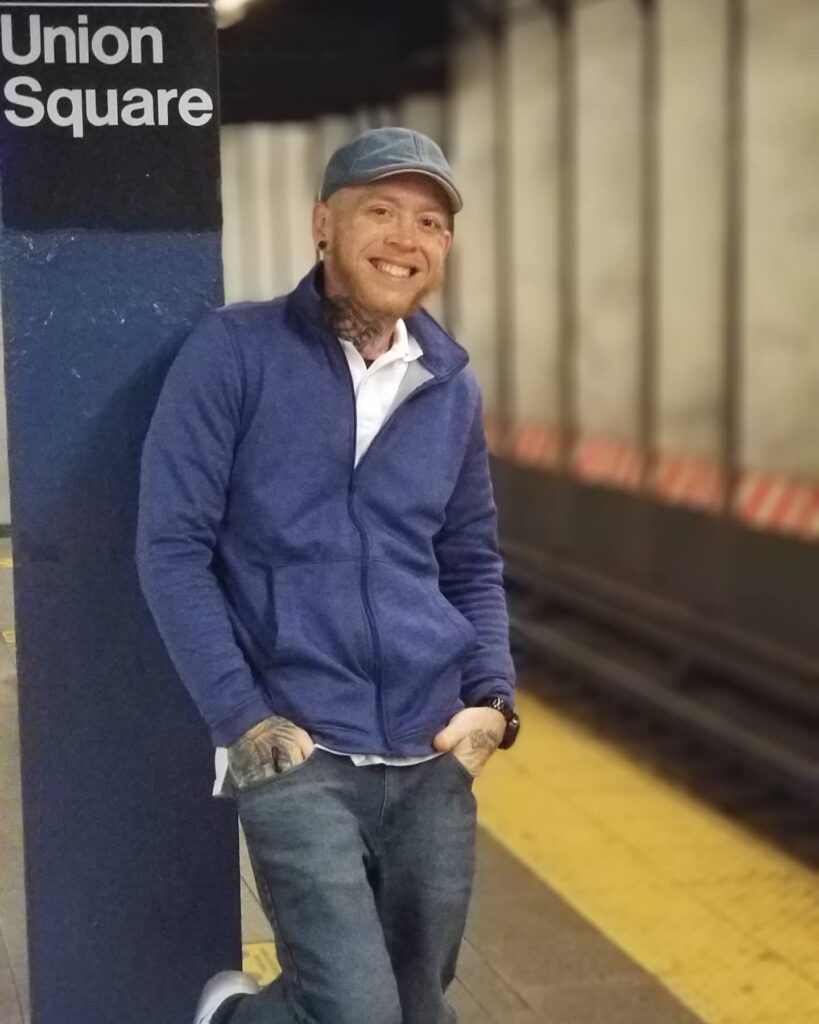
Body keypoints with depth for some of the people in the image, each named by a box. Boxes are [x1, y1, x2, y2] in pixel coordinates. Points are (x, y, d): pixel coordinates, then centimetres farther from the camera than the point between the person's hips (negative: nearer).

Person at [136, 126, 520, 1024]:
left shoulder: (452, 386, 10)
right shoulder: (235, 352, -5)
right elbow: (171, 547, -7)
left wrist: (493, 698, 4)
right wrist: (240, 718, -12)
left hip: (432, 758, 5)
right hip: (297, 755, -5)